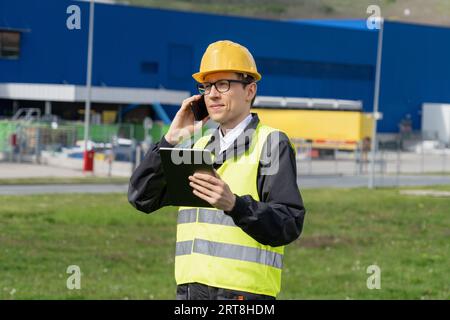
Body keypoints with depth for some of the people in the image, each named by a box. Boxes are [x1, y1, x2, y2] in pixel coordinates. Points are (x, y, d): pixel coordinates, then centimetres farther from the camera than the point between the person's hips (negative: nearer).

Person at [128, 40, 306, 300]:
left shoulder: (272, 143, 0)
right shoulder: (200, 147, 19)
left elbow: (290, 225, -11)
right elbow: (141, 197, 12)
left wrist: (234, 204, -26)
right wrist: (171, 140, 4)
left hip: (243, 291, -6)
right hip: (189, 288, 6)